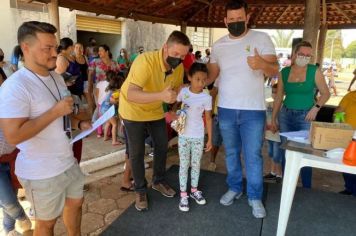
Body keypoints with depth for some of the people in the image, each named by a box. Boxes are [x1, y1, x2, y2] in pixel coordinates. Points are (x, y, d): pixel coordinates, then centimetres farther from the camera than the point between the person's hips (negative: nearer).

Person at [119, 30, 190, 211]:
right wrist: (161, 95, -57)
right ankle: (140, 191, 20)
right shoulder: (145, 61, -34)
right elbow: (131, 95, -44)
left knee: (162, 147, 11)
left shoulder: (179, 67, -13)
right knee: (137, 153, 0)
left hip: (155, 110, 6)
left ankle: (159, 181, 33)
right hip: (133, 110, -5)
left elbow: (176, 89, 6)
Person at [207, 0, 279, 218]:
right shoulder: (218, 45, 7)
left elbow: (275, 69, -12)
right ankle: (234, 188, 33)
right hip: (226, 110, 4)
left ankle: (255, 197, 21)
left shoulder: (262, 38, -4)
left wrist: (262, 64, -35)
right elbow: (211, 74, 12)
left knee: (253, 156, 4)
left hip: (253, 110, -3)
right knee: (231, 153, 15)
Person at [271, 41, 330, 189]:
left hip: (305, 117, -2)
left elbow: (326, 93, 3)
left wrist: (316, 107, -14)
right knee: (285, 153, 8)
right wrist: (273, 119, 7)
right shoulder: (284, 72, 2)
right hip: (286, 116, 3)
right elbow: (279, 97, 7)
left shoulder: (314, 71, -4)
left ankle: (307, 189, 17)